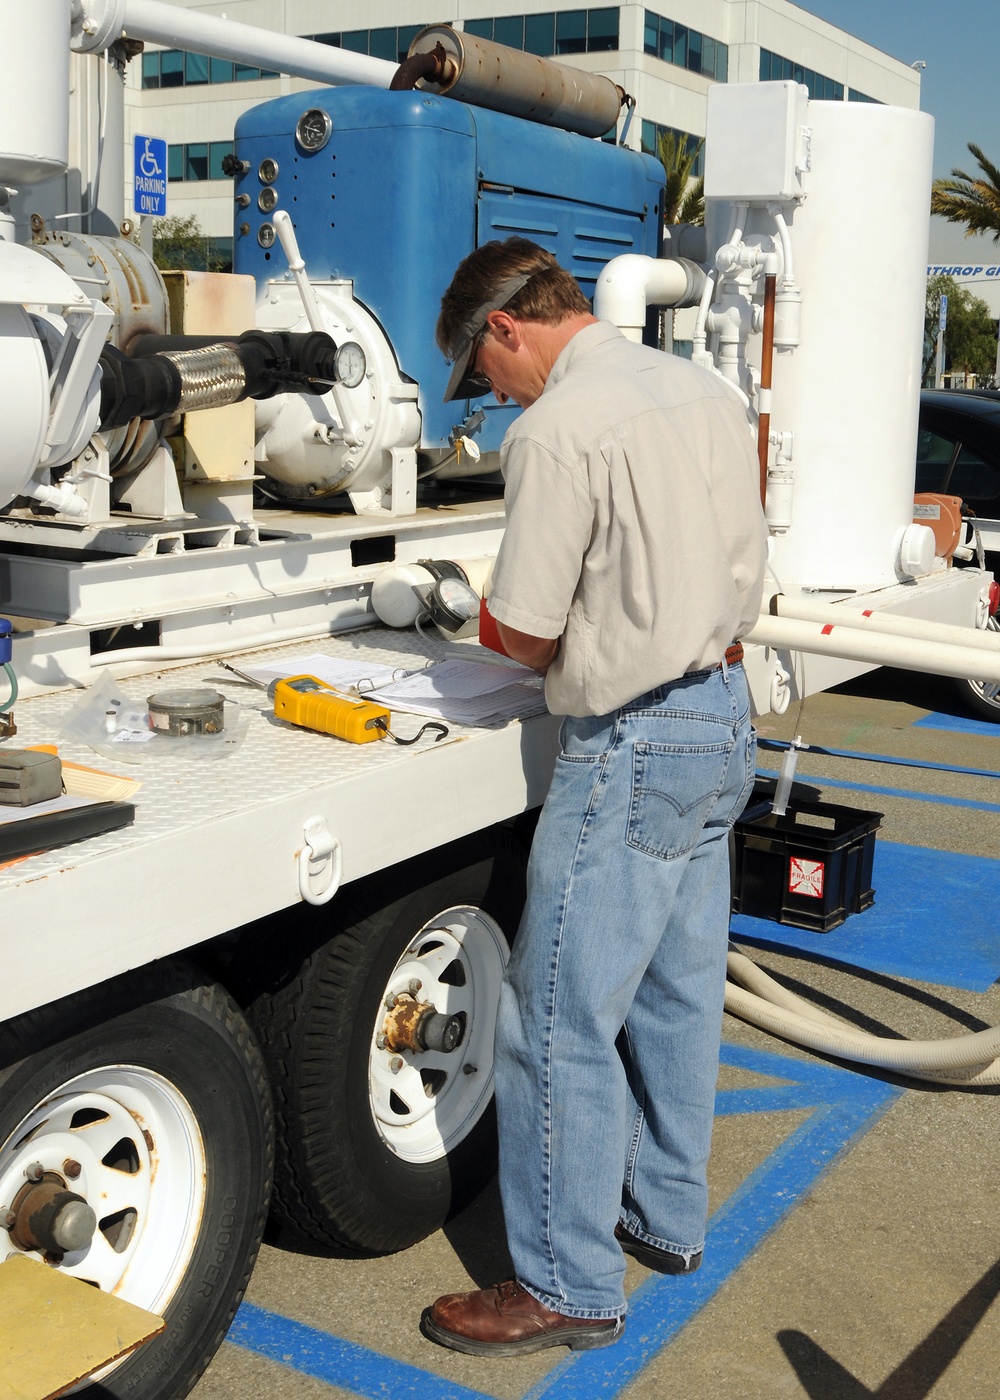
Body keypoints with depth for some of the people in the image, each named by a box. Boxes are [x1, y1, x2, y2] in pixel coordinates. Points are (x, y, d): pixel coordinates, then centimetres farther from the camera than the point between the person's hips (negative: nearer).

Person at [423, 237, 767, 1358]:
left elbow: (522, 636, -14)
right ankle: (666, 1215, 34)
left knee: (560, 1022, 1)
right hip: (722, 720, 9)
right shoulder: (705, 390, 10)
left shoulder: (557, 430, -17)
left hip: (630, 750, -9)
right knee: (677, 992, 19)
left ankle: (569, 1287, 13)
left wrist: (551, 646, 7)